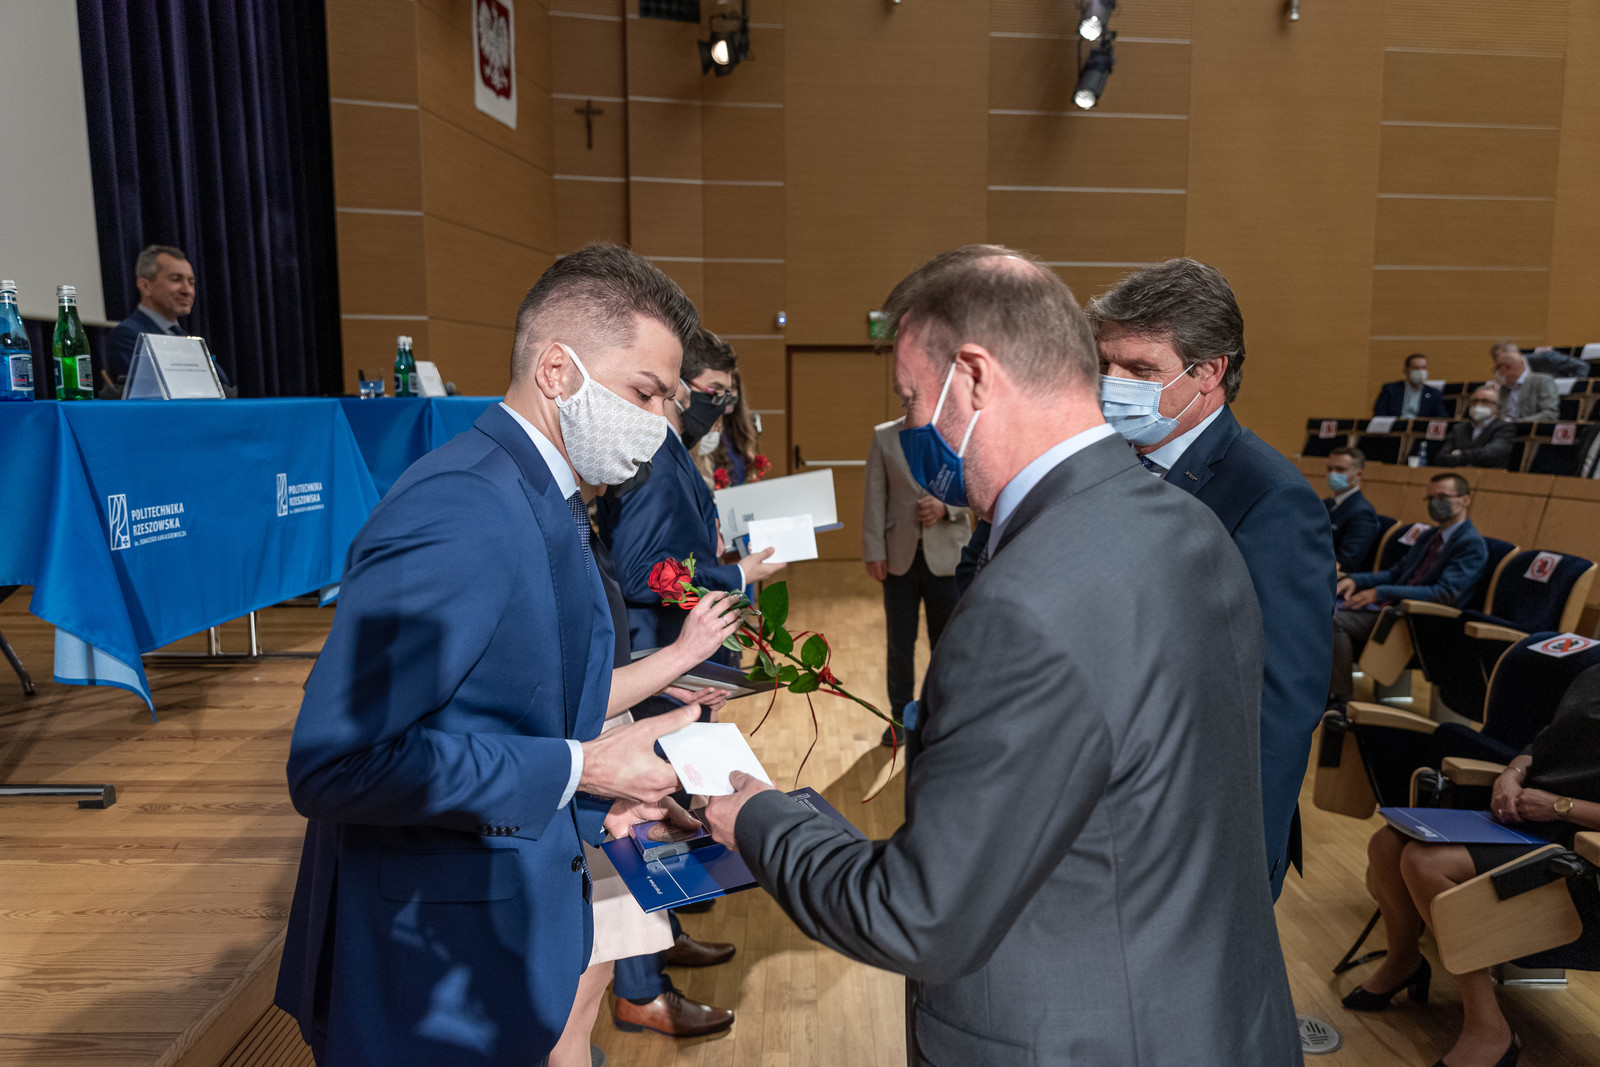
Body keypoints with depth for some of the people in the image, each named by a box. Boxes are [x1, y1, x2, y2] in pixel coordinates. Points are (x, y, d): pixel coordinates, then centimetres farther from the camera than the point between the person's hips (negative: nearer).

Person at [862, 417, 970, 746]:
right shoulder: (884, 436, 4)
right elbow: (874, 498, 1)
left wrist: (946, 506, -18)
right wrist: (874, 551, -5)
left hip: (946, 556, -1)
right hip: (900, 557, 1)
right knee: (900, 644, 10)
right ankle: (900, 717, 26)